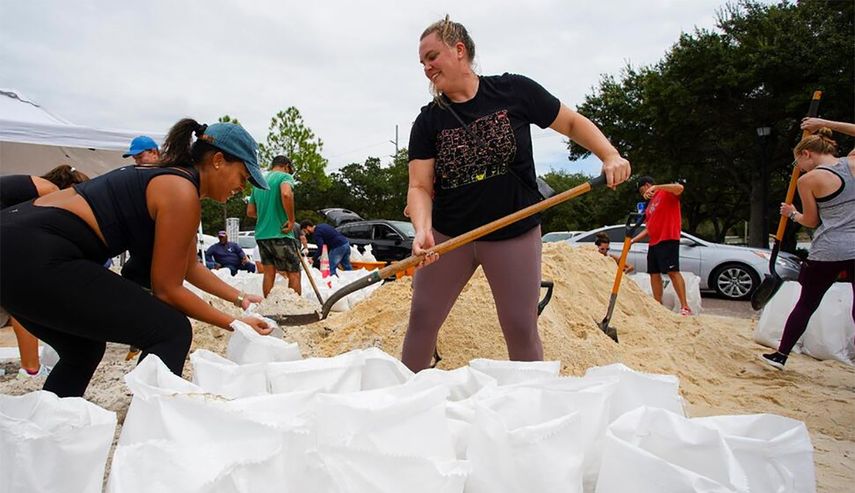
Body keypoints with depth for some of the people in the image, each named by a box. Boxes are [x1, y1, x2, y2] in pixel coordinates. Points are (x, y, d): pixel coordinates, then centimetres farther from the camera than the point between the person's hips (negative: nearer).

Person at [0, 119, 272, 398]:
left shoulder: (169, 179, 19)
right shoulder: (182, 193, -11)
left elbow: (190, 267, 28)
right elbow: (166, 289, -8)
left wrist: (239, 298, 28)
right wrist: (233, 324, 0)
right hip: (37, 257, -11)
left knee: (84, 351, 27)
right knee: (171, 332, -7)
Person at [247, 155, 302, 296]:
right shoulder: (285, 176, -5)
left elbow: (250, 212, 18)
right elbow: (286, 194, -28)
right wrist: (291, 219, -19)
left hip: (261, 235, 7)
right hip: (281, 234, -7)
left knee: (269, 273, 11)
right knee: (294, 274, 1)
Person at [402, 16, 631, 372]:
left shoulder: (514, 91, -5)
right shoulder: (428, 122, -2)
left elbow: (572, 123, 4)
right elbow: (420, 186, -9)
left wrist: (610, 156, -12)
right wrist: (422, 230, -28)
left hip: (514, 236, -2)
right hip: (447, 236, 2)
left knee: (521, 330, 3)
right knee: (421, 320, 6)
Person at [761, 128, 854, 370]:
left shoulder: (807, 180, -4)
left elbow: (811, 221, 2)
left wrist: (791, 214, 21)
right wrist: (824, 125, 24)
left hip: (827, 251, -3)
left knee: (805, 305, 14)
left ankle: (780, 355, 24)